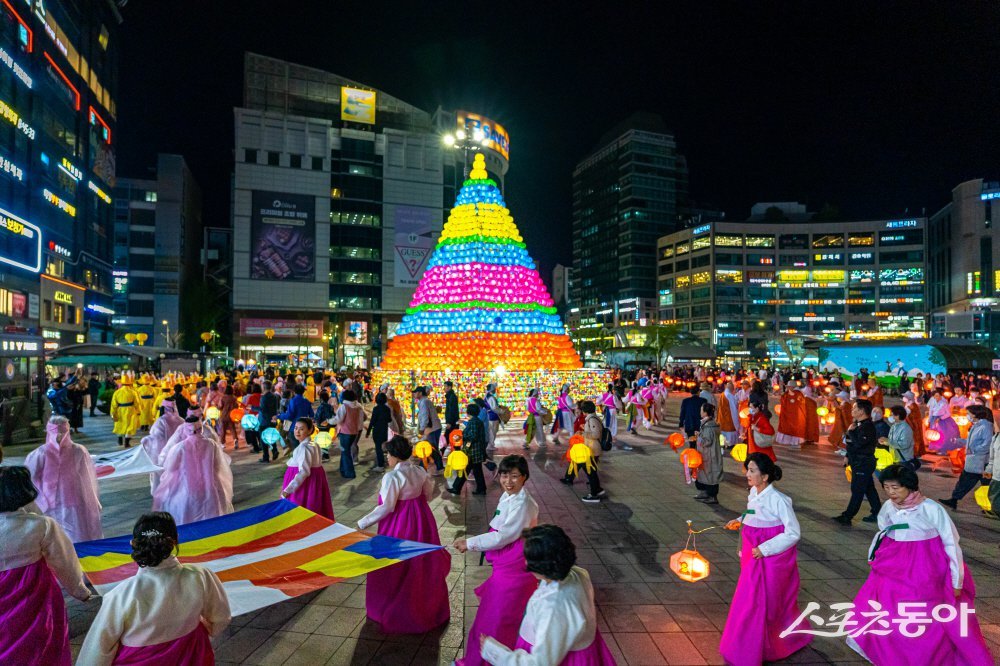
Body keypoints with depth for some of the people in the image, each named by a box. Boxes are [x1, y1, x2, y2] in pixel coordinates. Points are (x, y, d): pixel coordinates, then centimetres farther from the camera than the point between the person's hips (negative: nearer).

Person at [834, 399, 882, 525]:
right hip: (858, 462, 10)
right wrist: (848, 456, 19)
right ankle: (877, 513, 27)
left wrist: (851, 431, -16)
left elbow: (858, 443, -29)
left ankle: (847, 517, -1)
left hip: (863, 463, -10)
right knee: (869, 489, 17)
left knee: (857, 490, -4)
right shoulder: (858, 424, 11)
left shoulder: (867, 426, -20)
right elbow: (852, 443, 20)